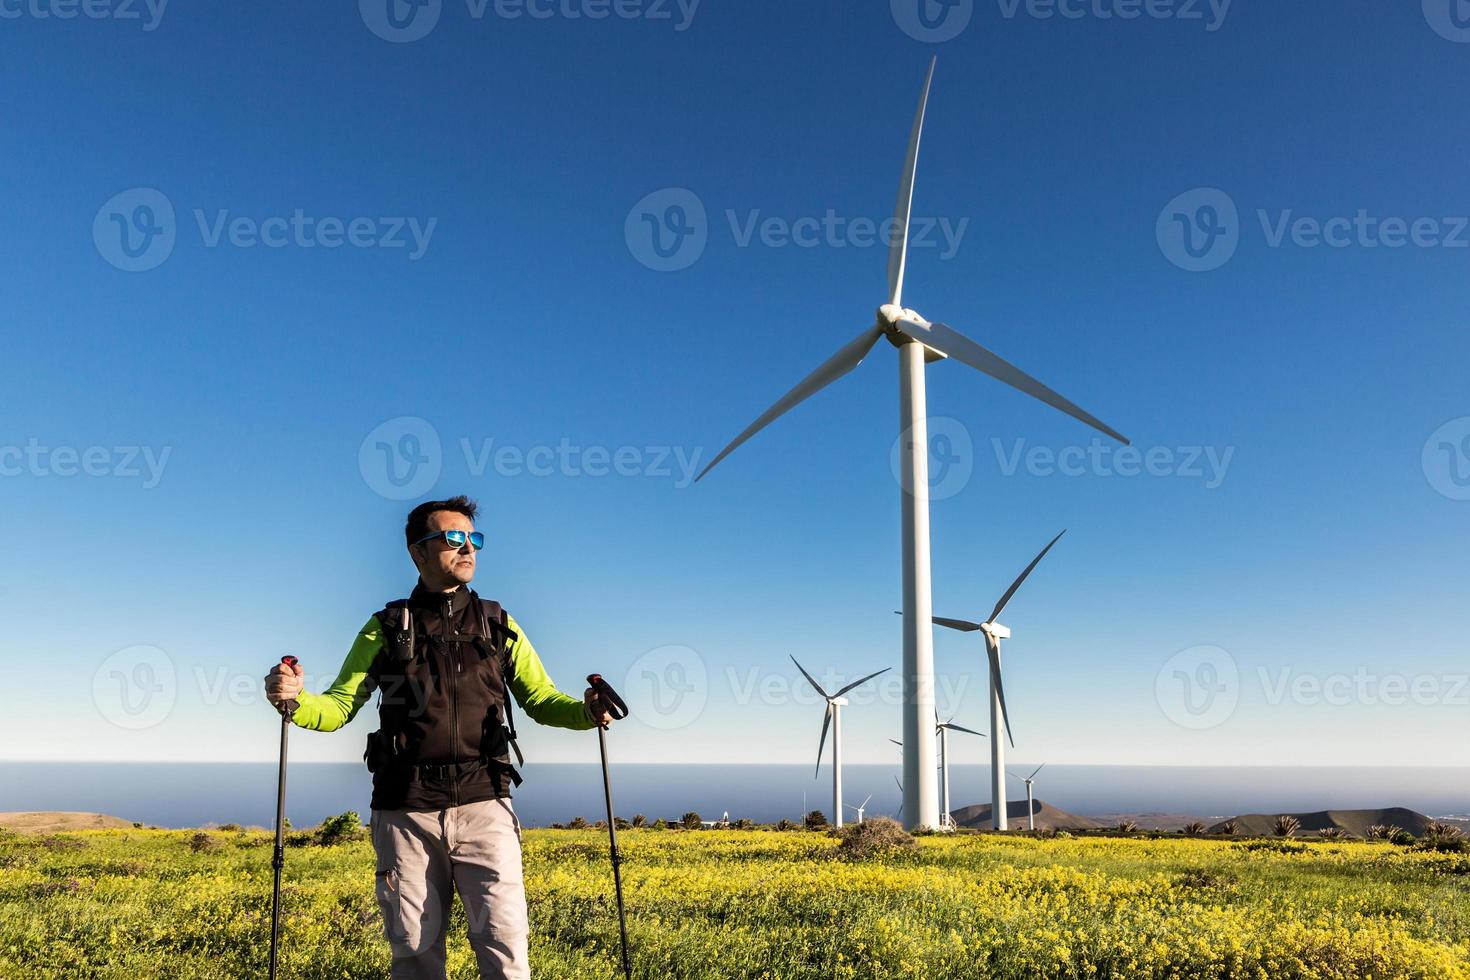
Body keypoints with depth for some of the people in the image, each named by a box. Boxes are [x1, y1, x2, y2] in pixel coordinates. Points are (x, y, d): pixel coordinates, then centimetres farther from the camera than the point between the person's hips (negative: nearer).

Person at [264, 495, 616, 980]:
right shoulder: (385, 629, 9)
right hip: (406, 812, 0)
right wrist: (293, 699, -15)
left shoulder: (499, 625, 11)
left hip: (483, 807, 0)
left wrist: (586, 711, -11)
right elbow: (339, 707, 7)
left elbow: (541, 700, 10)